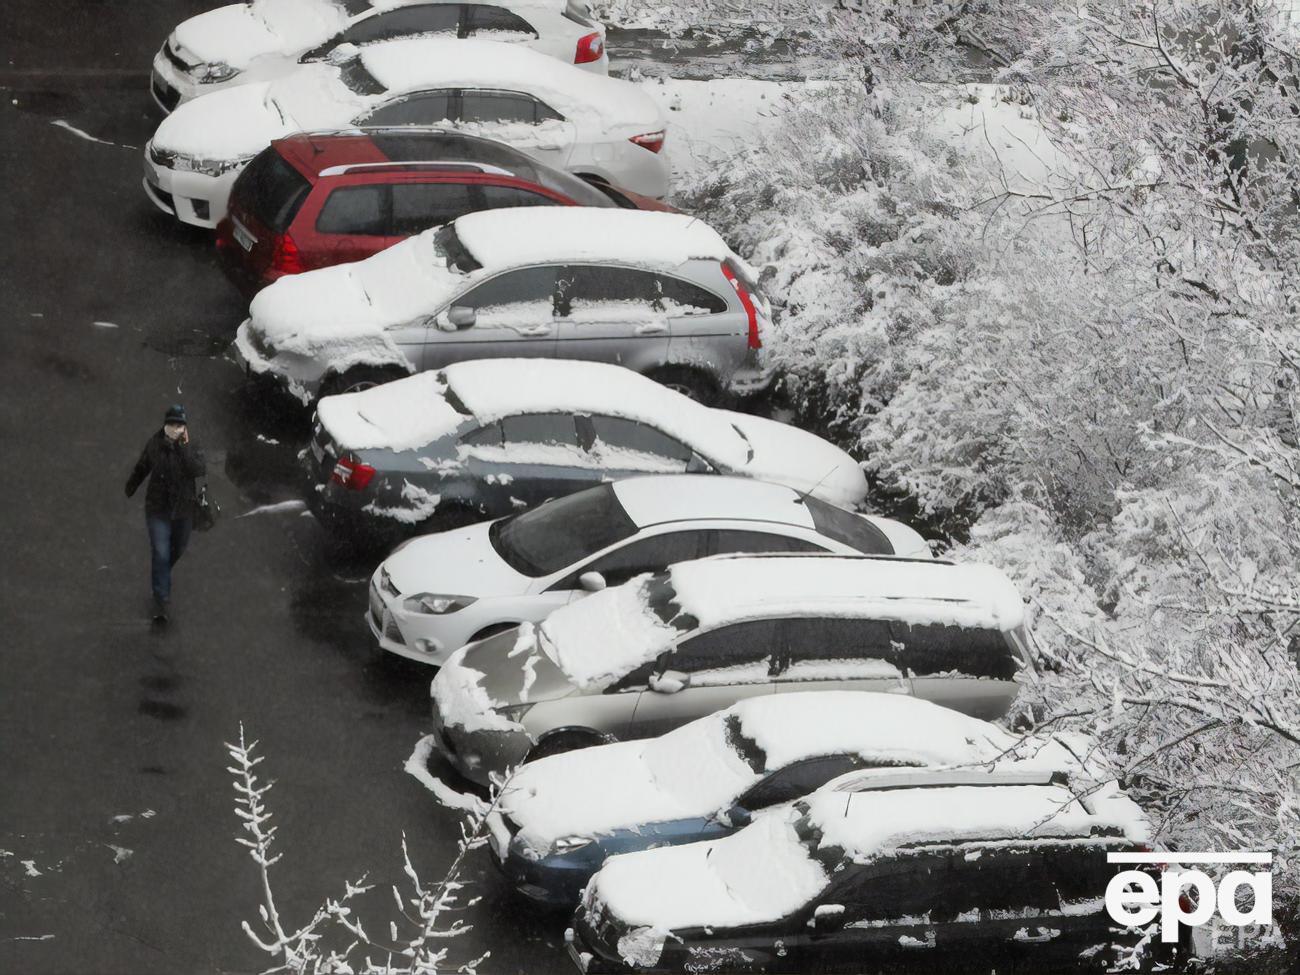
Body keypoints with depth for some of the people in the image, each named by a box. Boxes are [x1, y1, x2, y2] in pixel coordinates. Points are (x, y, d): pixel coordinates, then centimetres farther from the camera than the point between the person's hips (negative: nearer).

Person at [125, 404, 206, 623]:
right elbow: (141, 468, 10)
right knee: (161, 554, -11)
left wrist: (184, 447, -28)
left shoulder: (192, 448, -9)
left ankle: (160, 577, 52)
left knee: (176, 551, 20)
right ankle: (160, 604, -10)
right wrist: (131, 488, 24)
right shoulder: (154, 445, -8)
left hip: (183, 509, 2)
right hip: (158, 509, -2)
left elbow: (199, 470, -27)